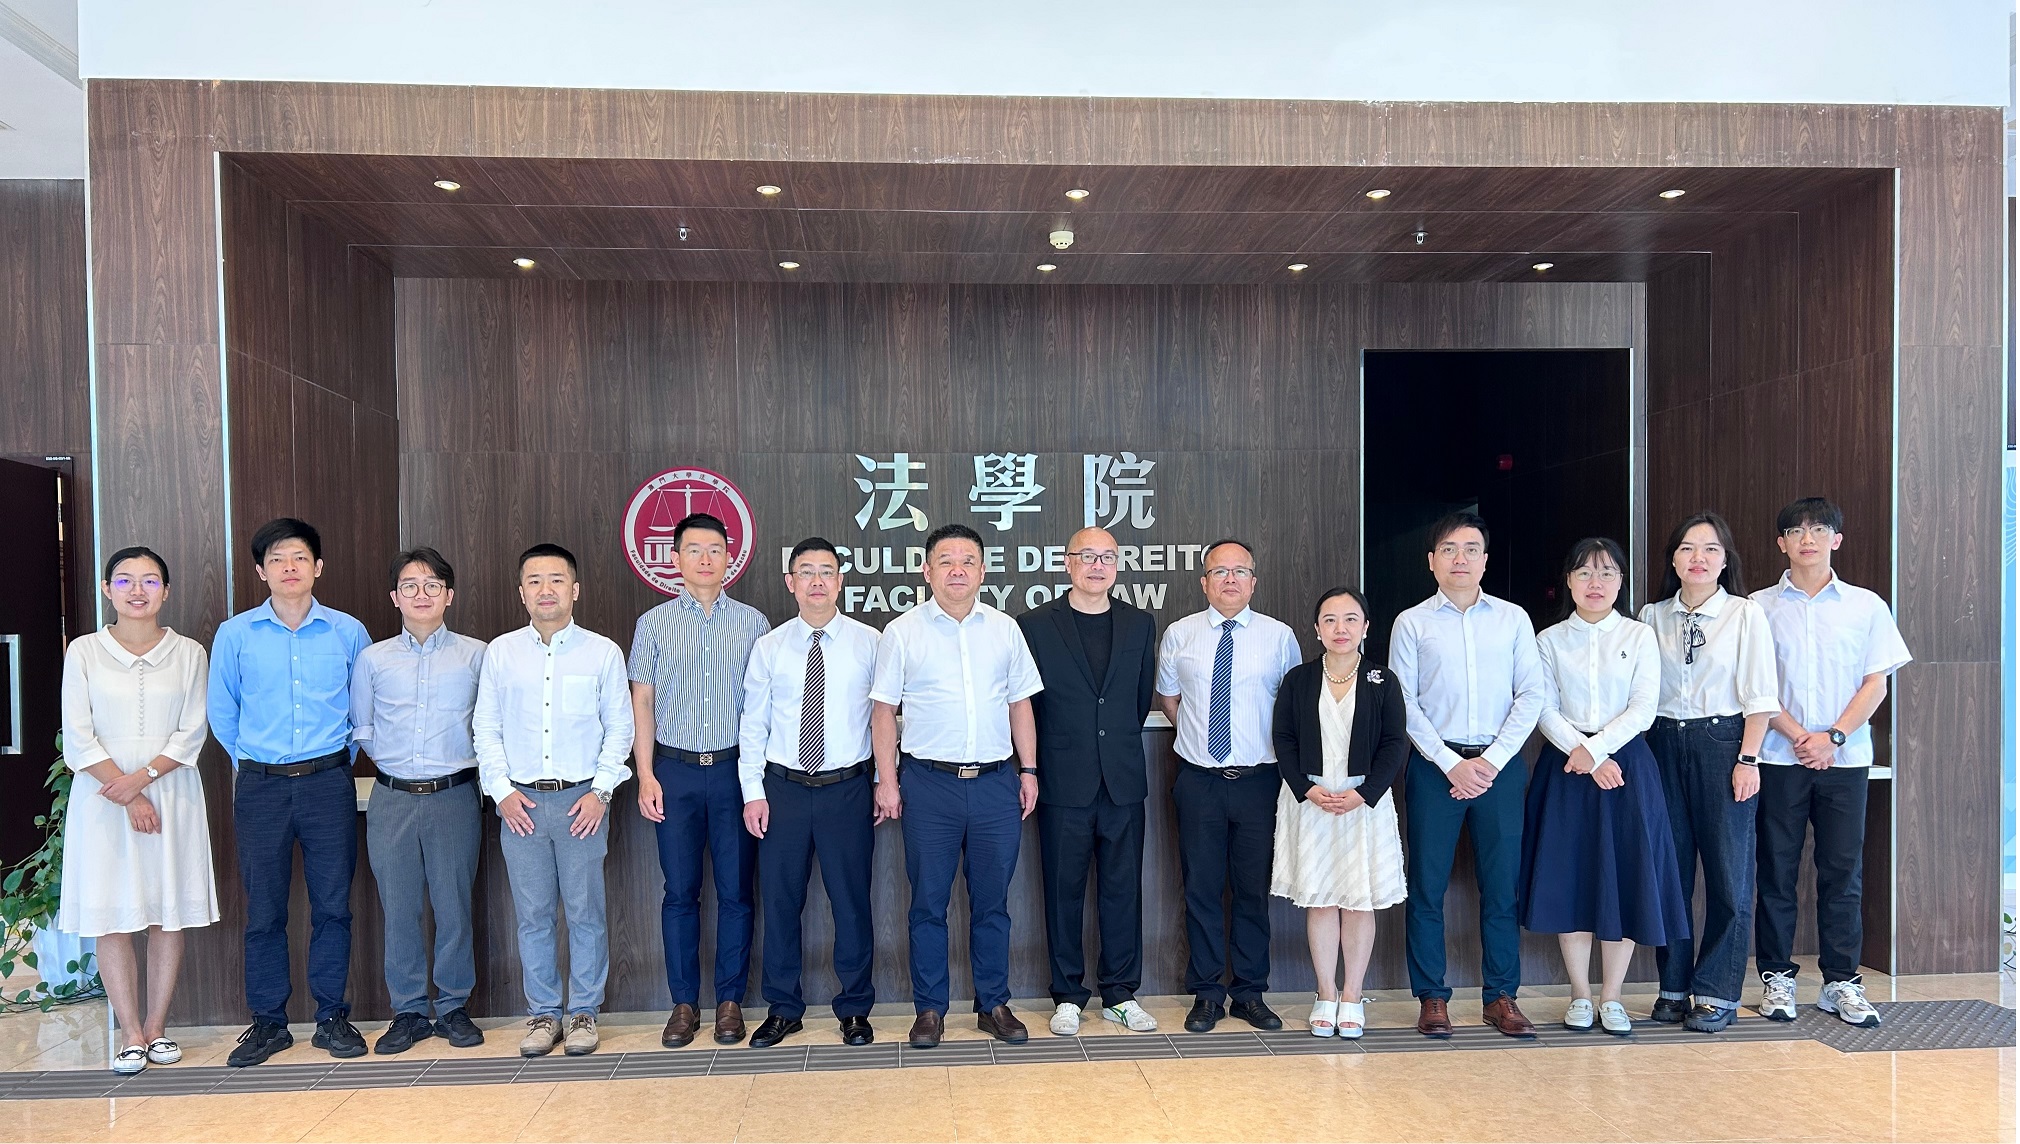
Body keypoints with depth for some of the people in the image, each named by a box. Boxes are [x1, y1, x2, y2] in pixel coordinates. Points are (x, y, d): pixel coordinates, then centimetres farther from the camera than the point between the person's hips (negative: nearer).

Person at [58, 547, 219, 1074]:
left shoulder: (188, 654, 4)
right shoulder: (84, 652, 2)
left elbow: (191, 736, 0)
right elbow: (78, 739, -3)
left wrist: (142, 777, -14)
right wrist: (127, 798, -10)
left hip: (172, 795, 1)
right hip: (103, 800, 0)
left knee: (169, 915, 4)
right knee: (112, 919, 1)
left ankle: (156, 1026, 15)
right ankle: (130, 1032, 12)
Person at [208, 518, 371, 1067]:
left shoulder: (348, 632, 2)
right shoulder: (235, 635, 2)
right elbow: (221, 713, 13)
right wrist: (250, 760, 15)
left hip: (328, 783, 0)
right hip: (261, 786, 0)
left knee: (332, 903, 4)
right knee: (264, 908, 5)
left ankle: (332, 1017, 15)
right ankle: (268, 1021, 18)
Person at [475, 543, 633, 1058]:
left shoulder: (603, 652, 0)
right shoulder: (500, 652, 5)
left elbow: (620, 727, 2)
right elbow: (485, 729, 8)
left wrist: (600, 791, -6)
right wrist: (502, 792, -2)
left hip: (581, 800, -1)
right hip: (520, 802, 2)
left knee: (586, 913, 5)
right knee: (532, 915, 9)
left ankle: (584, 1012, 19)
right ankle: (542, 1013, 23)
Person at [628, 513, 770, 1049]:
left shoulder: (752, 622, 4)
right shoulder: (654, 623, 5)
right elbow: (642, 702, 5)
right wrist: (645, 775, -3)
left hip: (735, 768, 0)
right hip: (674, 769, 0)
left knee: (736, 890, 4)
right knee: (680, 891, 6)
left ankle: (730, 1000, 16)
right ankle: (684, 1002, 17)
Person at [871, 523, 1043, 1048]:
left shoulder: (1005, 629, 7)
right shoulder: (902, 633, 1)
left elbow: (1020, 705, 11)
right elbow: (884, 710, 2)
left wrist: (1029, 770, 6)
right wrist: (886, 781, -3)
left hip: (996, 783, 2)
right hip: (929, 783, -2)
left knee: (992, 902, 11)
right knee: (928, 902, 7)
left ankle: (994, 1005, 24)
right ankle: (930, 1009, 20)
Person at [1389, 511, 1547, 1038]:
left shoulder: (1513, 619, 7)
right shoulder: (1412, 623, 3)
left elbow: (1532, 694, 2)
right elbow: (1405, 704, -1)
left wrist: (1491, 761, -7)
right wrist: (1451, 763, -9)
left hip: (1500, 764, 1)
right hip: (1435, 763, -1)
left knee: (1501, 886, 6)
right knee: (1427, 886, 2)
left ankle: (1500, 996, 19)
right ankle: (1432, 997, 13)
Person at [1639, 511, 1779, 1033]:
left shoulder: (1746, 614, -1)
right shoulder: (1652, 616, 8)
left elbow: (1759, 695, -3)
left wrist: (1747, 759, -9)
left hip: (1723, 744, -3)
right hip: (1664, 745, 3)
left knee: (1728, 873, 1)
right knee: (1668, 869, 7)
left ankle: (1718, 994, 10)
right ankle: (1673, 986, 17)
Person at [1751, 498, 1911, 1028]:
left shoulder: (1866, 606, 6)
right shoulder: (1759, 607, 3)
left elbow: (1875, 685, 2)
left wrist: (1833, 736, -9)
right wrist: (1797, 735, -10)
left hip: (1844, 757, 1)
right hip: (1779, 758, 0)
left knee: (1842, 870, 3)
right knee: (1776, 869, 4)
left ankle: (1841, 982, 13)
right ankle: (1776, 975, 13)